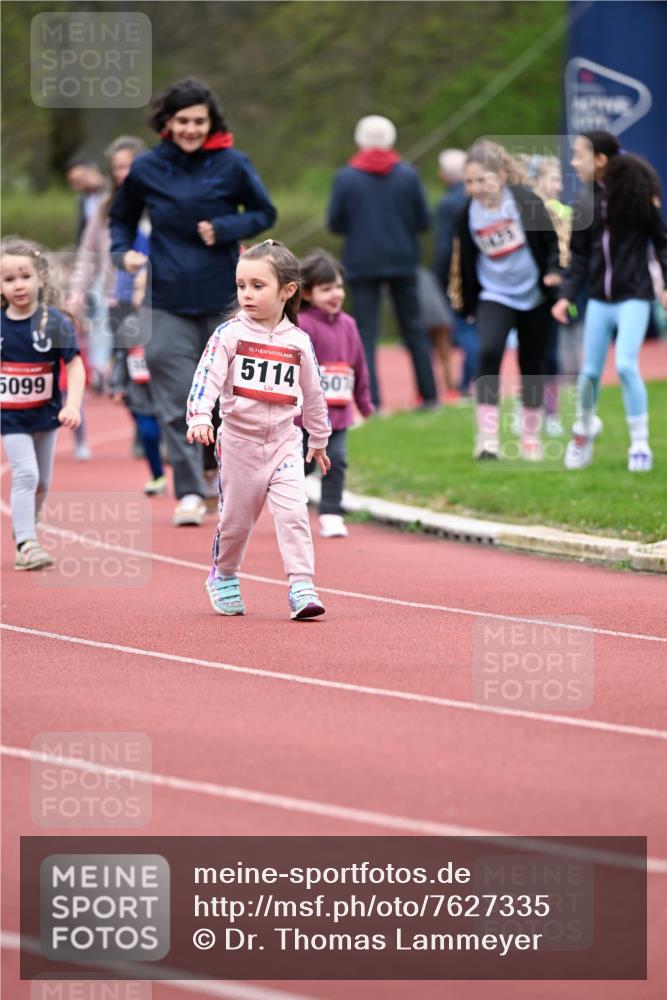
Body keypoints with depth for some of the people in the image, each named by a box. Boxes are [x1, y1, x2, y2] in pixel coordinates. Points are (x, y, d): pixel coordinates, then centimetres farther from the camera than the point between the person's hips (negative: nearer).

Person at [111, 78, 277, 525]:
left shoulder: (232, 165, -4)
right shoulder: (146, 168, 0)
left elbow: (265, 214, 5)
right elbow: (122, 218, 14)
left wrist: (224, 229, -12)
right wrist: (124, 250, -5)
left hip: (223, 299, 0)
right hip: (168, 301, 0)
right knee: (177, 400, -8)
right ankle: (190, 492, -5)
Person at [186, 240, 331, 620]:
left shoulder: (299, 342, 2)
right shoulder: (230, 334, -6)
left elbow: (313, 394, 13)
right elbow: (207, 376, -15)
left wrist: (319, 441, 21)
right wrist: (199, 417, -32)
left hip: (285, 442, 1)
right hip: (239, 441, -1)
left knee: (294, 511, -13)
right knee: (235, 517, 9)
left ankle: (302, 586, -13)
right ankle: (223, 576, 32)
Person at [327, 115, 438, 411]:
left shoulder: (346, 177, -5)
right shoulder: (408, 175, -2)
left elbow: (334, 223, -3)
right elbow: (423, 221, 0)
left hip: (362, 264, -2)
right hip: (402, 261, 2)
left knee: (365, 333, 1)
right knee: (413, 329, 11)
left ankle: (370, 400, -9)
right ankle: (429, 395, 12)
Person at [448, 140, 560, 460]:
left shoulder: (526, 202, -13)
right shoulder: (468, 214, -5)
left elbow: (551, 240, -4)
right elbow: (466, 259, 5)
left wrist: (553, 272, -19)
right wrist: (468, 304, 10)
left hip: (533, 295, 0)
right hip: (494, 295, 0)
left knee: (532, 366, 9)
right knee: (489, 353, -22)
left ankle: (531, 437, 25)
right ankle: (487, 436, -24)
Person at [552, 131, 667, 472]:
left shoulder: (637, 195, -8)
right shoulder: (585, 204, 4)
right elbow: (580, 258, 8)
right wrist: (566, 296, -2)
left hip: (634, 297, -4)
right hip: (599, 299, 4)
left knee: (625, 365, -16)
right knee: (590, 371, 7)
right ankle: (582, 433, 29)